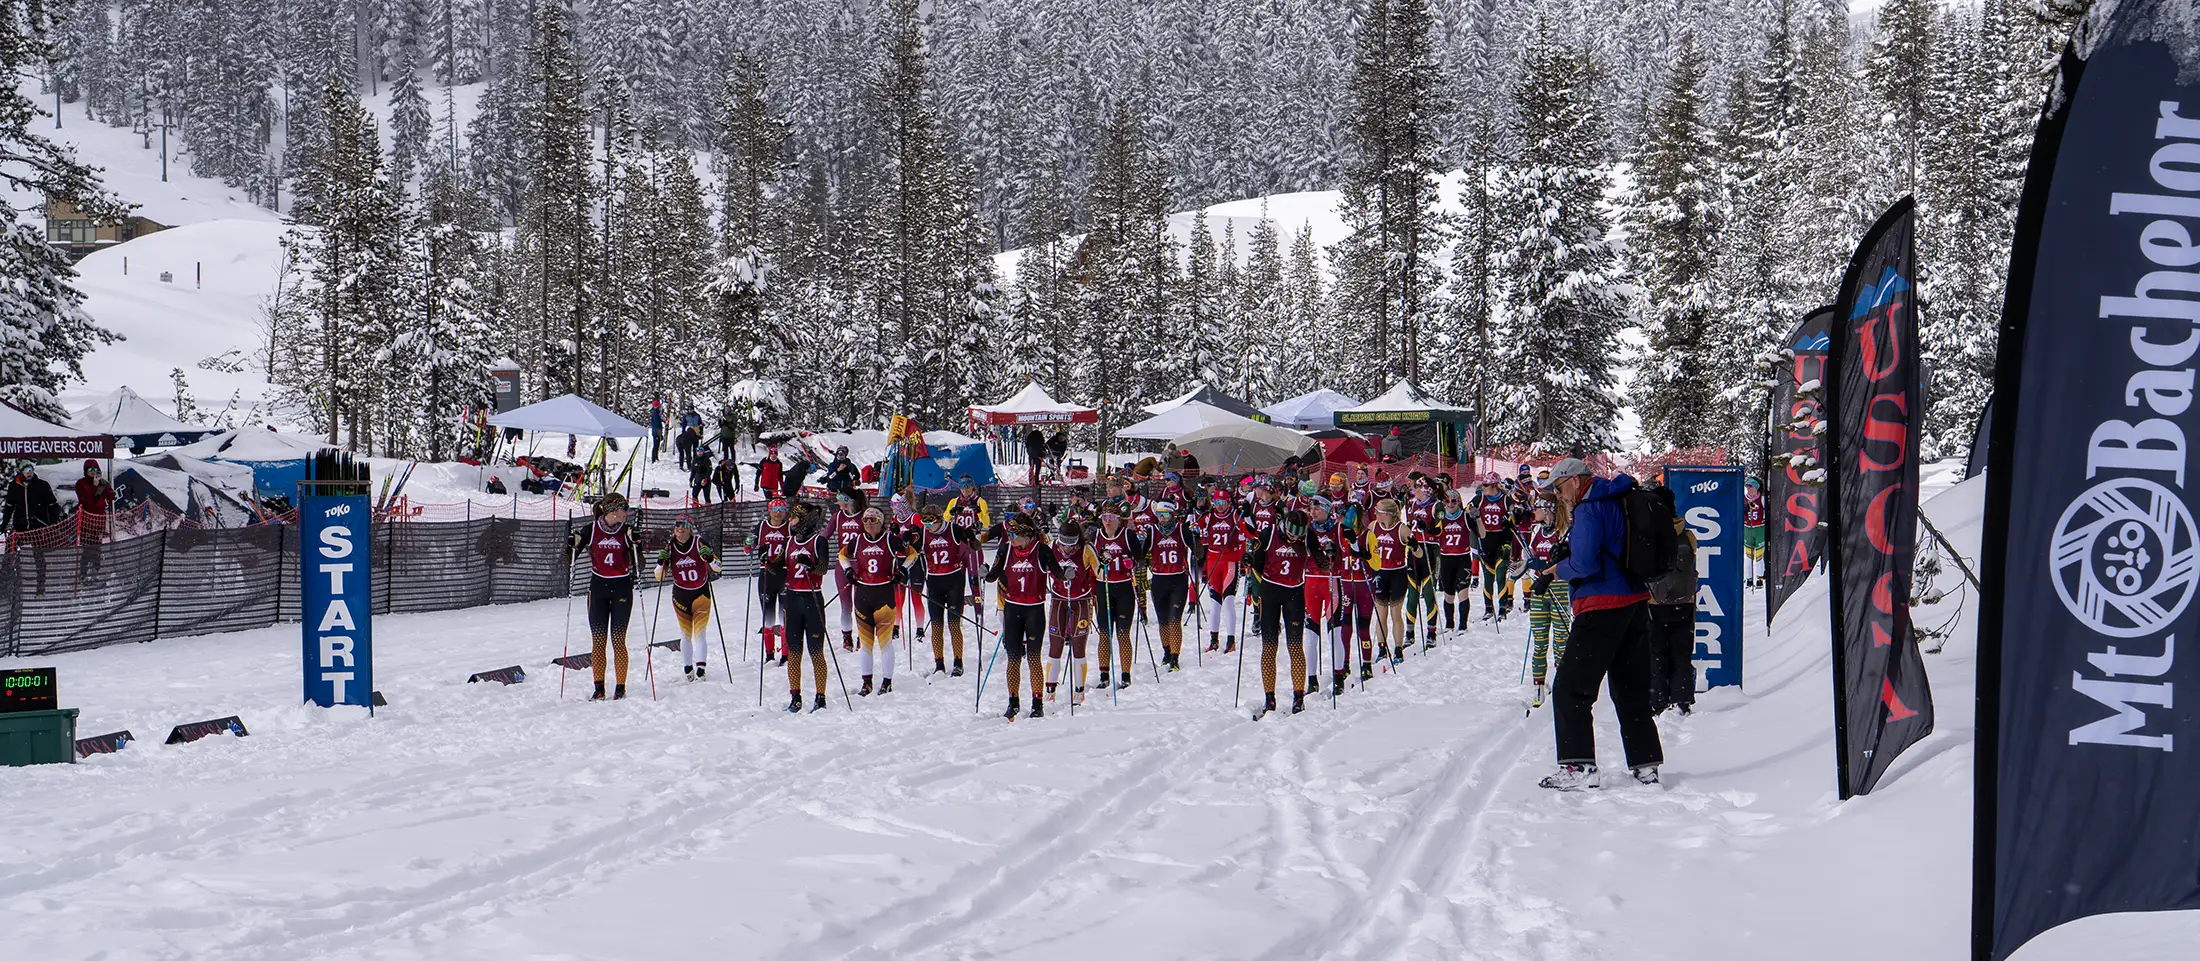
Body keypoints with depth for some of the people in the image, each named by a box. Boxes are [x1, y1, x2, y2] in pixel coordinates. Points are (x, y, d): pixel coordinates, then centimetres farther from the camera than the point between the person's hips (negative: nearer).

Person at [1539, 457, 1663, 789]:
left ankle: (1578, 766, -11)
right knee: (1632, 690, 15)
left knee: (1569, 689, -4)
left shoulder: (1589, 510, -12)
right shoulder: (1621, 500, 16)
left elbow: (1585, 564, -21)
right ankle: (1646, 764, 15)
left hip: (1601, 607, -9)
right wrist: (1567, 557, 11)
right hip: (1636, 603, 9)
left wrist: (1560, 569, -1)